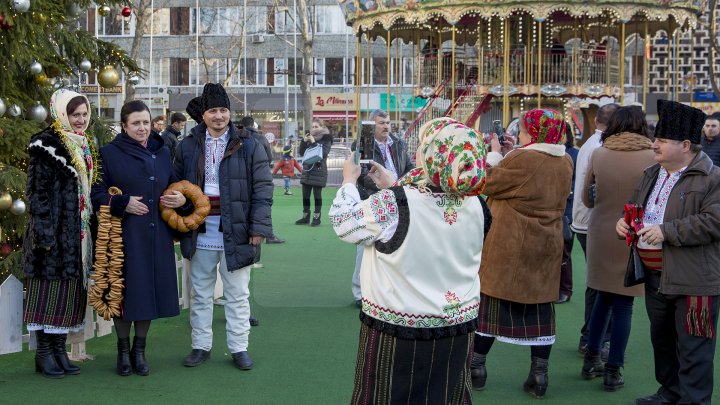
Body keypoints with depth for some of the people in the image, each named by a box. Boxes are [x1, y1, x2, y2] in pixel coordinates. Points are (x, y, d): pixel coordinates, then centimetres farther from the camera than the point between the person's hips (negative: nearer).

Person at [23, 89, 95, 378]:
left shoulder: (84, 146, 15)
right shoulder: (46, 145, -8)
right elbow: (37, 191, -12)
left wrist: (88, 229, 17)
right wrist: (45, 233, -18)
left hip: (78, 232, 8)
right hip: (55, 231, -8)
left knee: (71, 287, 9)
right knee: (50, 287, -3)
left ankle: (59, 348, 16)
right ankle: (43, 352, 4)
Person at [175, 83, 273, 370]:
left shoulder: (248, 146, -1)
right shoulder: (188, 146, 6)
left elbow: (262, 188, -2)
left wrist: (258, 227, -8)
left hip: (235, 233, -2)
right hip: (200, 233, 2)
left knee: (237, 295, 7)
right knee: (201, 293, 12)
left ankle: (239, 348, 17)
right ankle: (201, 346, 24)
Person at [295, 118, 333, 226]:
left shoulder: (326, 139, -2)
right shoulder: (310, 137, 14)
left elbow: (324, 153, -17)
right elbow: (301, 152, 12)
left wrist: (313, 142, -17)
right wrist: (304, 141, -3)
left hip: (319, 170, -6)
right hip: (307, 169, 6)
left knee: (317, 194, -2)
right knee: (305, 194, 7)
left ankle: (317, 217, 5)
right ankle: (306, 217, 16)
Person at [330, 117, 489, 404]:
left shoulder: (392, 204, -23)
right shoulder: (473, 204, -5)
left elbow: (345, 222, -7)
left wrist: (349, 180, 9)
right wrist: (393, 186, 18)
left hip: (398, 329, -5)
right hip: (458, 327, 5)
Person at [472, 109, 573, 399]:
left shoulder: (521, 159, -18)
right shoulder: (565, 162, 5)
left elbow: (489, 183, -9)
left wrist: (493, 154, 5)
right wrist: (504, 155, 9)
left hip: (510, 245, -6)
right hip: (547, 246, 6)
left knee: (489, 300, 7)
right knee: (541, 306, 9)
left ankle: (477, 367, 15)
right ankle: (539, 375, 11)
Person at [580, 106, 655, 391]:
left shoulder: (598, 154, -3)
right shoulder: (651, 157, -10)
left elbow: (586, 199, 7)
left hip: (601, 234, 3)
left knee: (603, 298, 19)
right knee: (623, 304, 5)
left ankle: (591, 360, 25)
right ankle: (613, 372, 10)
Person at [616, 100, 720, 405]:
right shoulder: (651, 175, 13)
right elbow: (635, 206, 26)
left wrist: (667, 232, -24)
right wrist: (625, 220, 3)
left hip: (693, 279, -8)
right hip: (656, 276, 8)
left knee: (692, 346, -2)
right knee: (662, 338, 19)